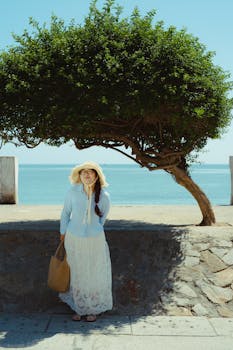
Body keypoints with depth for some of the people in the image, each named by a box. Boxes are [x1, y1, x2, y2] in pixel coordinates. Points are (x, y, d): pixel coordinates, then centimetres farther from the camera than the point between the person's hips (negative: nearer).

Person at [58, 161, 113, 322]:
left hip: (95, 240, 0)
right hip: (74, 240, 0)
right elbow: (65, 213, 2)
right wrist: (63, 233, 11)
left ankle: (93, 310, 28)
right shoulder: (73, 192, -13)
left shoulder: (104, 196, -13)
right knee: (77, 274, 12)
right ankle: (79, 308, 30)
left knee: (95, 275, 9)